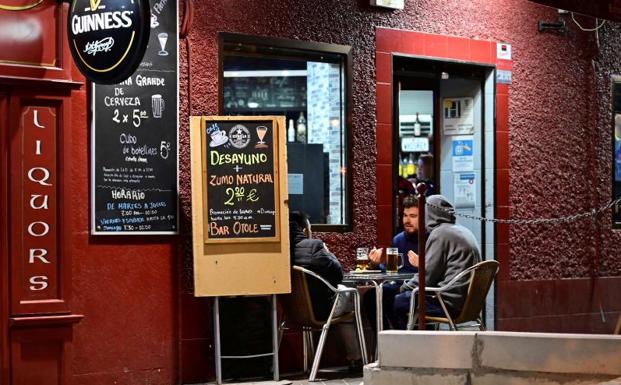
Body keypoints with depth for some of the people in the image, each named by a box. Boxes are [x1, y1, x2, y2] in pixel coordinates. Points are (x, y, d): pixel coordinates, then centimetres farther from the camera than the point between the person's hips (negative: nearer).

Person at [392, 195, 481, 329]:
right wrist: (422, 264, 33)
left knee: (396, 303, -1)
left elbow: (427, 276, -12)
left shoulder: (440, 233, -11)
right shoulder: (463, 231, 16)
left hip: (451, 303, -10)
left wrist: (404, 287, 3)